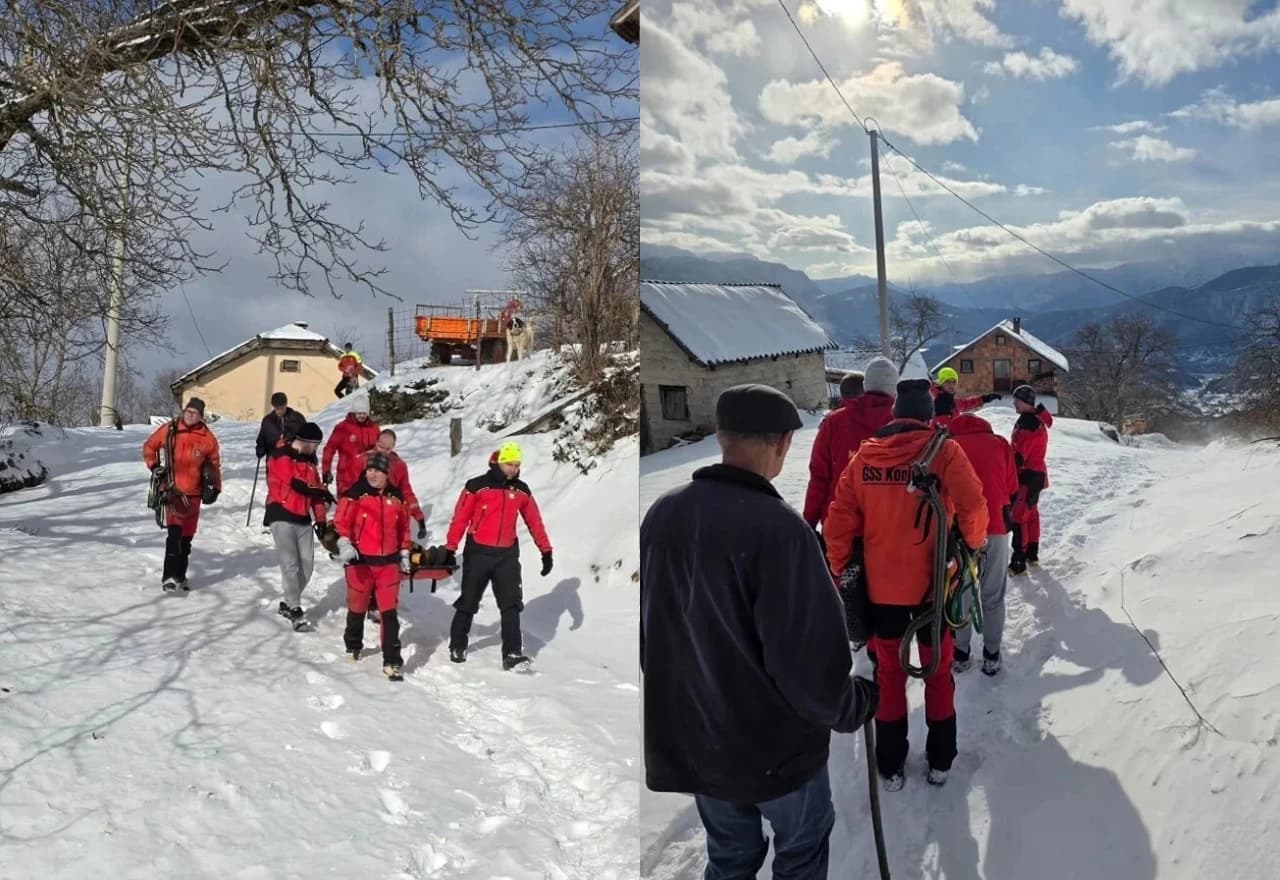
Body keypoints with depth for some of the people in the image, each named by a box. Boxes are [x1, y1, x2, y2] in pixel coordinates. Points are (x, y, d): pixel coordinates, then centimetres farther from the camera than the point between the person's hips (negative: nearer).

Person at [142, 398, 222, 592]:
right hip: (172, 490, -2)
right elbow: (149, 447, 14)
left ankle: (179, 576, 23)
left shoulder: (207, 438, 0)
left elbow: (214, 464, 11)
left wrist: (215, 487, 5)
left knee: (186, 536, 11)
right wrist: (154, 466, 2)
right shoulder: (168, 430, -2)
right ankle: (169, 577, -18)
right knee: (174, 533, -18)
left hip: (193, 493, 2)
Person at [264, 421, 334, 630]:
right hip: (282, 516, -7)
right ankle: (294, 609, -6)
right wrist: (323, 493, -9)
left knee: (306, 565, 3)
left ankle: (288, 603, 19)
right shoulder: (280, 457, -8)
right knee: (290, 565, -11)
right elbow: (296, 483, -18)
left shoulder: (309, 461, 16)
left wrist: (320, 520, 10)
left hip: (303, 519, 7)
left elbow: (314, 490, 16)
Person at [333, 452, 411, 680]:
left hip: (388, 562, 2)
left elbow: (403, 527, 16)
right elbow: (341, 522, -11)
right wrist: (344, 544, -27)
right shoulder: (355, 494, -7)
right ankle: (353, 646, 41)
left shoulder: (395, 497, 6)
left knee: (390, 612, -4)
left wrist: (404, 553, 17)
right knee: (357, 608, 14)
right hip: (360, 561, -2)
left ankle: (392, 661, -2)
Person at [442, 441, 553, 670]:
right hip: (478, 553, -2)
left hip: (507, 555, 3)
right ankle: (457, 646, 29)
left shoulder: (521, 490, 4)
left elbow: (534, 521, 10)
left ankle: (512, 654, -6)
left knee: (511, 605, -6)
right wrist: (450, 549, -9)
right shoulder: (476, 486, -8)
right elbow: (460, 519, -6)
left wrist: (546, 551, 9)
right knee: (468, 603, 11)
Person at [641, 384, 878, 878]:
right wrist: (856, 705, -6)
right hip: (775, 743, -5)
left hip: (690, 740, 5)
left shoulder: (662, 514, -7)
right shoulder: (778, 526, -28)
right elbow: (810, 658, -26)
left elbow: (647, 632, 4)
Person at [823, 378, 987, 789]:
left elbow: (840, 518, -2)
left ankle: (890, 766, 23)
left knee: (889, 672, 16)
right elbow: (972, 505, -17)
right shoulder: (943, 449, -9)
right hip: (932, 581, -2)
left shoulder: (864, 454, -1)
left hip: (881, 584, 2)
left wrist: (838, 571, 9)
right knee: (938, 670, 17)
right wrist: (973, 544, 3)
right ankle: (940, 761, 28)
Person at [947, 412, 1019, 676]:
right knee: (993, 595, 11)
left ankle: (960, 653, 18)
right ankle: (992, 655, 15)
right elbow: (1012, 490, 10)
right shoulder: (1000, 444, 8)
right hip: (995, 528, 1)